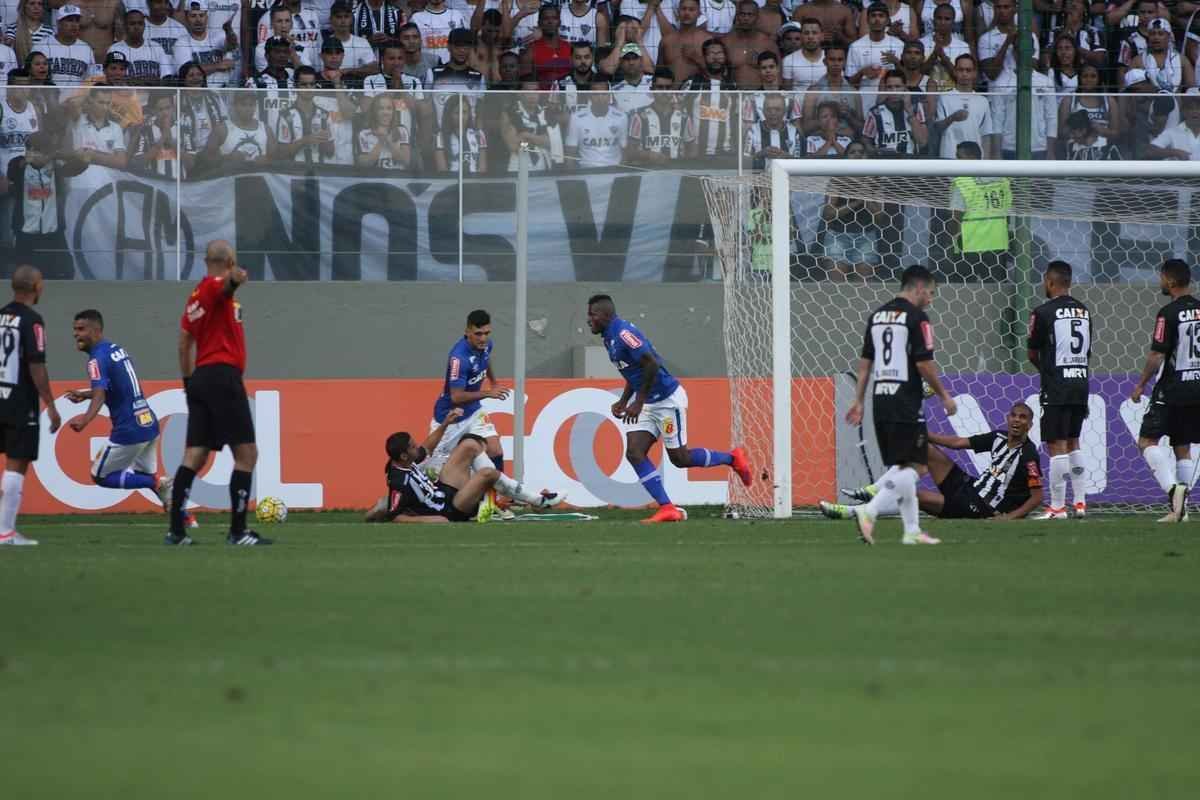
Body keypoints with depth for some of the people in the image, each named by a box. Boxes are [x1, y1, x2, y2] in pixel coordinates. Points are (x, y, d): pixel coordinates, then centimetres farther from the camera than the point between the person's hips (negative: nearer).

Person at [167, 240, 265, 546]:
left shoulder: (197, 294, 16)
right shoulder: (216, 287, -8)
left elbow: (184, 340, 20)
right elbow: (225, 284, -33)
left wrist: (188, 379, 27)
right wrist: (235, 279, -56)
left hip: (200, 379, 9)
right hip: (223, 376, -9)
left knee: (194, 456, 6)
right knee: (246, 453, -5)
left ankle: (176, 530, 2)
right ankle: (237, 531, -8)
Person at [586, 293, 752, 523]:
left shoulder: (624, 334, -21)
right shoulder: (609, 338, 10)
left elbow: (652, 365, -28)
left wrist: (638, 403, -25)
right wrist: (623, 402, 14)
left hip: (668, 399, -10)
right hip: (648, 403, 10)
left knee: (679, 458, 1)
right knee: (634, 453, -5)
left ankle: (732, 458, 22)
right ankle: (667, 509, -6)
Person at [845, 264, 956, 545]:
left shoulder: (877, 315, 14)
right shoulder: (916, 317, -8)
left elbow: (865, 362, 15)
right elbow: (924, 364, -12)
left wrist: (859, 402, 18)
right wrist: (944, 396, -1)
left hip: (881, 402, 8)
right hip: (906, 403, -8)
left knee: (899, 467, 13)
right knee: (912, 466, -7)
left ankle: (912, 530, 14)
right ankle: (869, 511, -22)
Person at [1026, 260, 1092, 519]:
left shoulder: (1044, 312, -10)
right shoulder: (1084, 311, 9)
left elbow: (1033, 354, -2)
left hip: (1056, 388, -7)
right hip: (1081, 382, 7)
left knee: (1057, 445, -3)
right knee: (1073, 442, 17)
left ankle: (1057, 507, -2)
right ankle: (1080, 502, 16)